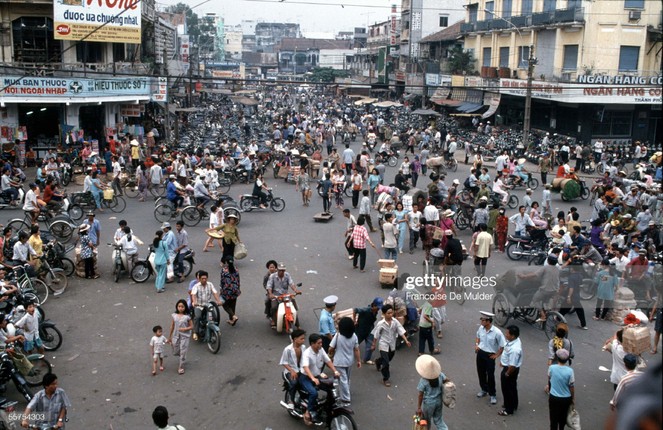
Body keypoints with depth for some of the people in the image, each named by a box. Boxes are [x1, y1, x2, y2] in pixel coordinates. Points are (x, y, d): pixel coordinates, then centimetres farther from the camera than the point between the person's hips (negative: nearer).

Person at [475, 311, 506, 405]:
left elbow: (503, 345, -16)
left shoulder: (497, 332, -25)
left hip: (490, 355, -5)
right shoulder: (481, 328, -7)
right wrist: (476, 344, -1)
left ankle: (492, 394, 20)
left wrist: (497, 355, -11)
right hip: (480, 353, 5)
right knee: (481, 373, 18)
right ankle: (484, 390, 38)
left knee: (490, 375, 3)